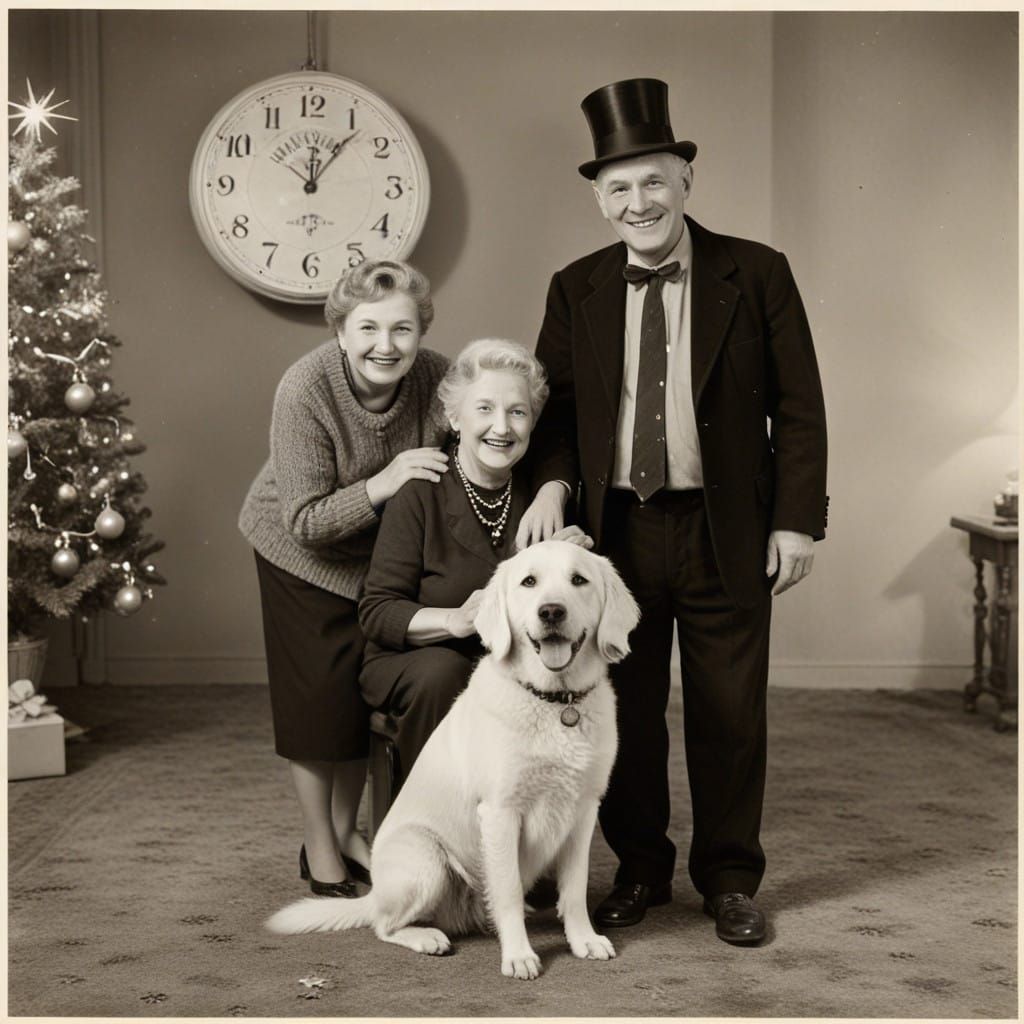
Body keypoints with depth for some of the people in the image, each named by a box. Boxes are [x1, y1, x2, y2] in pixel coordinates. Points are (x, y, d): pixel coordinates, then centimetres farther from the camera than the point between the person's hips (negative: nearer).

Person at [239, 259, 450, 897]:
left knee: (371, 690, 9)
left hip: (384, 552, 4)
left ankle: (347, 831, 30)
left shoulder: (438, 380, -21)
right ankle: (318, 846, 18)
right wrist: (380, 487, -41)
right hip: (306, 555, -3)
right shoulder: (306, 390, -30)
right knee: (322, 694, -1)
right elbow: (303, 520, -27)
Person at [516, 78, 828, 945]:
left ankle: (729, 877, 22)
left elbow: (799, 407, -1)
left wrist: (797, 521, -7)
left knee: (728, 710, 6)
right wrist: (553, 484, -10)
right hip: (617, 530, 2)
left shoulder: (757, 274, -2)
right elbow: (557, 405, 9)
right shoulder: (575, 289, 6)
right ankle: (640, 869, 25)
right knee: (625, 708, 9)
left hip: (726, 531, -2)